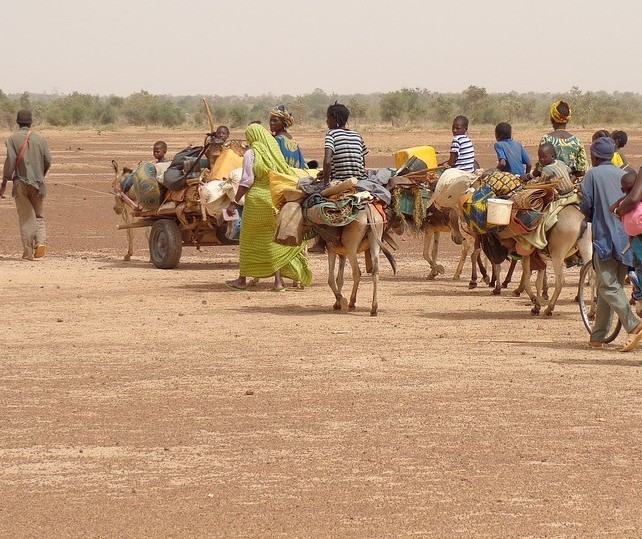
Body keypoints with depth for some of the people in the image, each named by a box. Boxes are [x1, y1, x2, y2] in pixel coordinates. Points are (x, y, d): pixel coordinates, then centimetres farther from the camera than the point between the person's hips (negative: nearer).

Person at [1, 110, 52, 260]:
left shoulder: (13, 139, -5)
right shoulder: (40, 139, 3)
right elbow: (48, 161, 5)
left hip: (21, 184, -2)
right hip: (38, 184, 2)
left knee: (25, 218, 2)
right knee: (38, 216, 15)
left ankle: (28, 252, -2)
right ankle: (41, 241, -9)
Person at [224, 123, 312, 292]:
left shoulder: (251, 153, -9)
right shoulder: (274, 151, 7)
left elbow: (247, 181, -14)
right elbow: (287, 174, 9)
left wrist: (235, 202, -11)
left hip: (256, 199, -5)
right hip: (276, 200, 5)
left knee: (249, 241, 8)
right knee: (273, 240, 9)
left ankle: (242, 279, 16)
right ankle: (278, 280, 3)